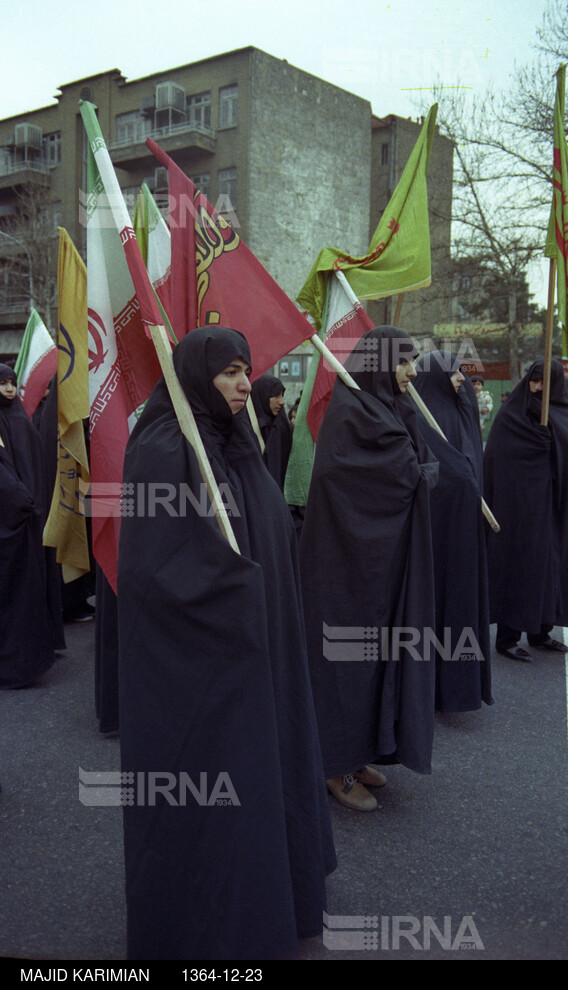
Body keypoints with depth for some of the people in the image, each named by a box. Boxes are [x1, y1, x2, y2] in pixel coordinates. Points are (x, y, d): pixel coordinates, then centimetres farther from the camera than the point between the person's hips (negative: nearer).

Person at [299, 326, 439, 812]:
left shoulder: (389, 407, 14)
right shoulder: (354, 411, -16)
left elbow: (427, 465, 11)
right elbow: (412, 475, -16)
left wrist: (416, 472, -7)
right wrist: (425, 473, 2)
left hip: (385, 556, 9)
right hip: (353, 558, -9)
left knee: (375, 650, 14)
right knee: (350, 653, 0)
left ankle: (358, 752, 28)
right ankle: (338, 767, 14)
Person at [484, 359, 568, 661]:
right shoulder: (510, 414, -3)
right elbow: (494, 458, -9)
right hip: (519, 503, -5)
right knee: (517, 563, -3)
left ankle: (540, 630, 23)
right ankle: (507, 637, 5)